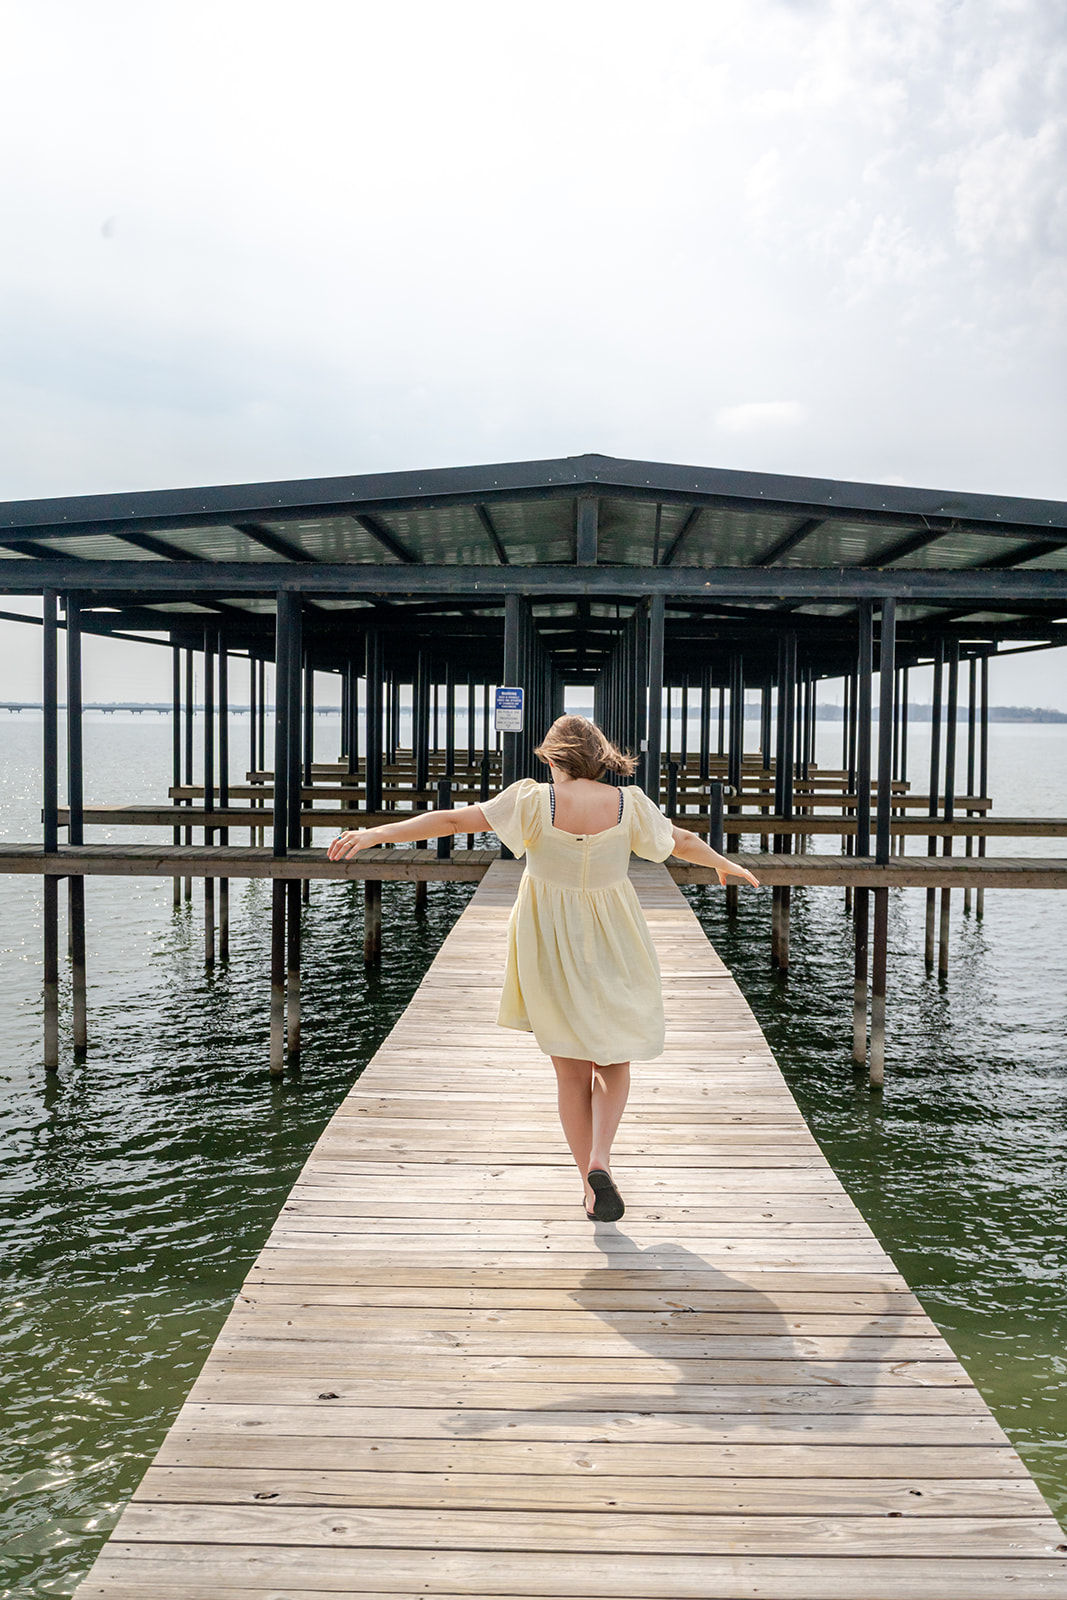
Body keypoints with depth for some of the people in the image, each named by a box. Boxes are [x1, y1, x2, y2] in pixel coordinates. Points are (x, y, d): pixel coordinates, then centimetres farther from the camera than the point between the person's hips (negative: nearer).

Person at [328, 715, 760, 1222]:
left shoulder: (535, 801, -15)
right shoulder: (628, 804, -9)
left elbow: (452, 819, -18)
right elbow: (683, 841, 7)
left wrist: (377, 833, -14)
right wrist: (725, 864, 27)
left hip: (550, 946, 0)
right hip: (611, 948, 1)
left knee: (571, 1068, 13)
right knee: (613, 1060, 17)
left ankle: (591, 1186, 16)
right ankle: (600, 1161, -6)